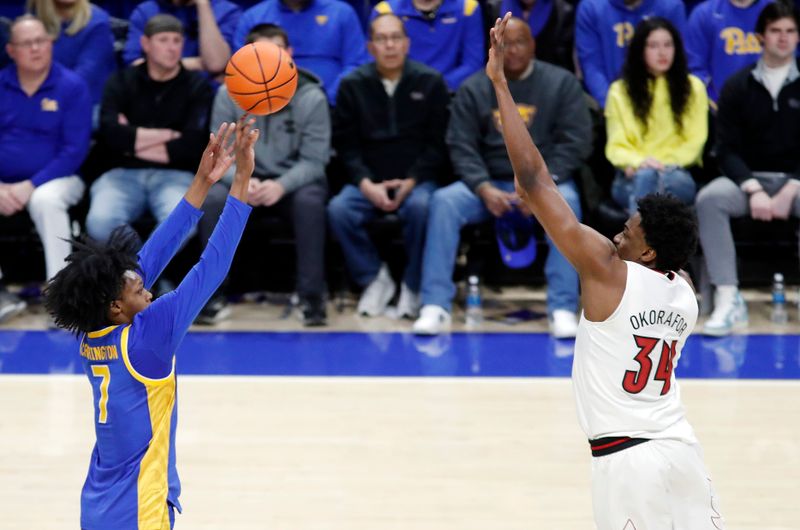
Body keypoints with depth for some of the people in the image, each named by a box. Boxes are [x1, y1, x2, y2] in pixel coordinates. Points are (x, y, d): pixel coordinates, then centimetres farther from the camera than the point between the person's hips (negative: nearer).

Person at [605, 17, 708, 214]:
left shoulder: (693, 87, 14)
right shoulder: (620, 90, 12)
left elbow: (695, 141, 6)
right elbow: (616, 146, 4)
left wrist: (664, 164, -12)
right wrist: (639, 162, -20)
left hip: (676, 175, 1)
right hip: (633, 179, 0)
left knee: (673, 180, -39)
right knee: (646, 176, -39)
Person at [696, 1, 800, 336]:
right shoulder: (738, 86, 5)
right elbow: (728, 149, 0)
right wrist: (754, 190, -17)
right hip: (749, 177, 1)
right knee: (709, 199, -31)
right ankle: (728, 299, -33)